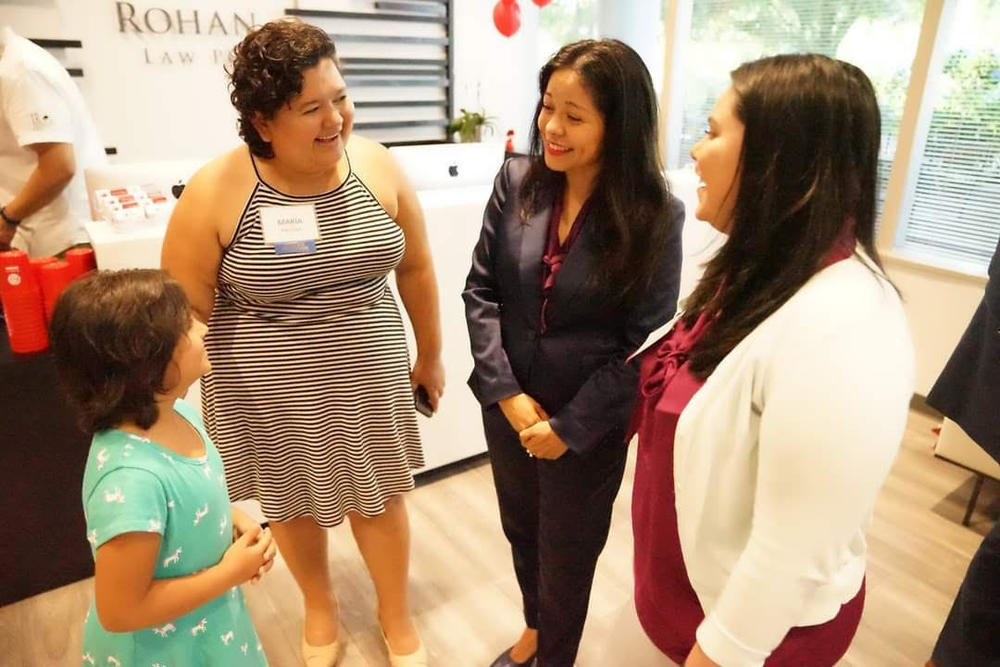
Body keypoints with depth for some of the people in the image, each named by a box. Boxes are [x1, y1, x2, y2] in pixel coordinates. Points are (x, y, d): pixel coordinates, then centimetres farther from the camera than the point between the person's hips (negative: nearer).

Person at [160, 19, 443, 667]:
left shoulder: (378, 166, -8)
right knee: (293, 504, 20)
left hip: (369, 380, 2)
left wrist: (430, 354, 11)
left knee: (379, 498, 16)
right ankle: (319, 603, 51)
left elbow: (415, 268, 3)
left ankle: (397, 615, 44)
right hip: (271, 394, -1)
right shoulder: (215, 193, -17)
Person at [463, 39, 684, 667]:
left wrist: (570, 427, -14)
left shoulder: (657, 215, -17)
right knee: (521, 530, 26)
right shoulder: (517, 180, -8)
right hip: (507, 408, 4)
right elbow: (480, 290, -5)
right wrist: (506, 393, -12)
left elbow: (643, 342, -14)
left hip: (589, 426, -3)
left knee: (568, 552, 19)